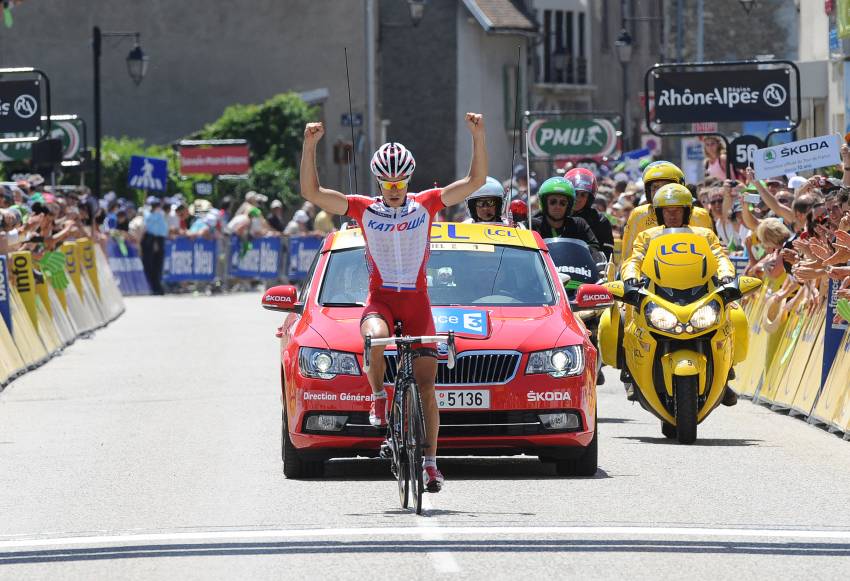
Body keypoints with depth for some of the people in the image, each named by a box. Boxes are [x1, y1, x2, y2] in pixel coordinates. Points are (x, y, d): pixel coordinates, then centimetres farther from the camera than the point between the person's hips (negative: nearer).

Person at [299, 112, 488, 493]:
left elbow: (476, 181, -1)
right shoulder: (364, 210, 1)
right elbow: (311, 192, -5)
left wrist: (478, 135, -12)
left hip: (416, 303, 1)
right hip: (380, 300, -1)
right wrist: (310, 146, -16)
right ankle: (378, 397, -10)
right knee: (376, 337, -37)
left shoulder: (426, 205, 3)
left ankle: (430, 461, 5)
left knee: (426, 386, -3)